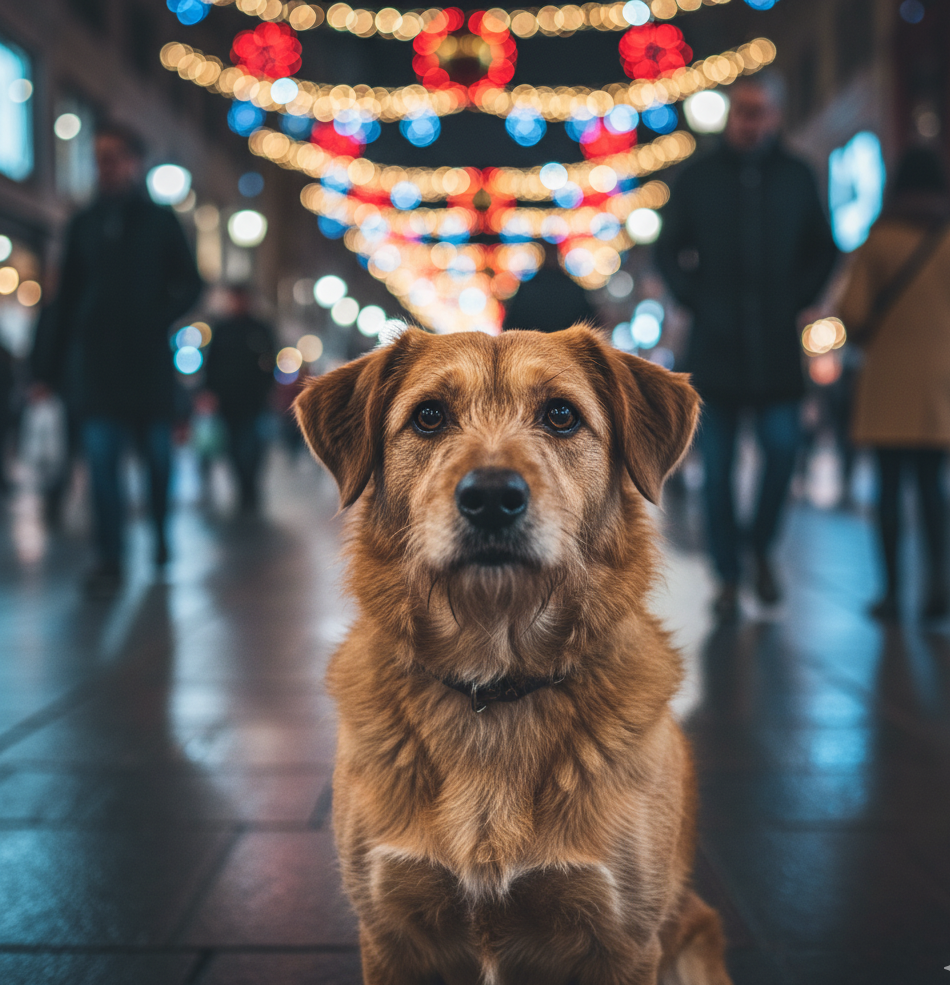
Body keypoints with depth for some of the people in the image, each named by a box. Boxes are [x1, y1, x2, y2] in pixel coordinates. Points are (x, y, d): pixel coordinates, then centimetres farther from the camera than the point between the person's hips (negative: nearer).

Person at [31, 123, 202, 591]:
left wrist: (159, 319, -12)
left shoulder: (159, 220, 7)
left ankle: (162, 535, 26)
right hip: (94, 355, 1)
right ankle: (109, 559, -8)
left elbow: (189, 284, 6)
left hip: (147, 358, -1)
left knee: (156, 452, 6)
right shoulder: (84, 224, 13)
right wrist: (50, 360, 6)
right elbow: (66, 295, 12)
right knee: (101, 455, -8)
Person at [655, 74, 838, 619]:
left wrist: (795, 299, 2)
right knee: (718, 467, 1)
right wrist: (696, 299, -1)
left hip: (776, 346, 1)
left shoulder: (797, 177, 9)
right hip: (716, 344, 0)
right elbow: (670, 250, 12)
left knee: (783, 447, -10)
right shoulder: (699, 176, 6)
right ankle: (728, 577, 12)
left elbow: (823, 251, 15)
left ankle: (763, 550, 16)